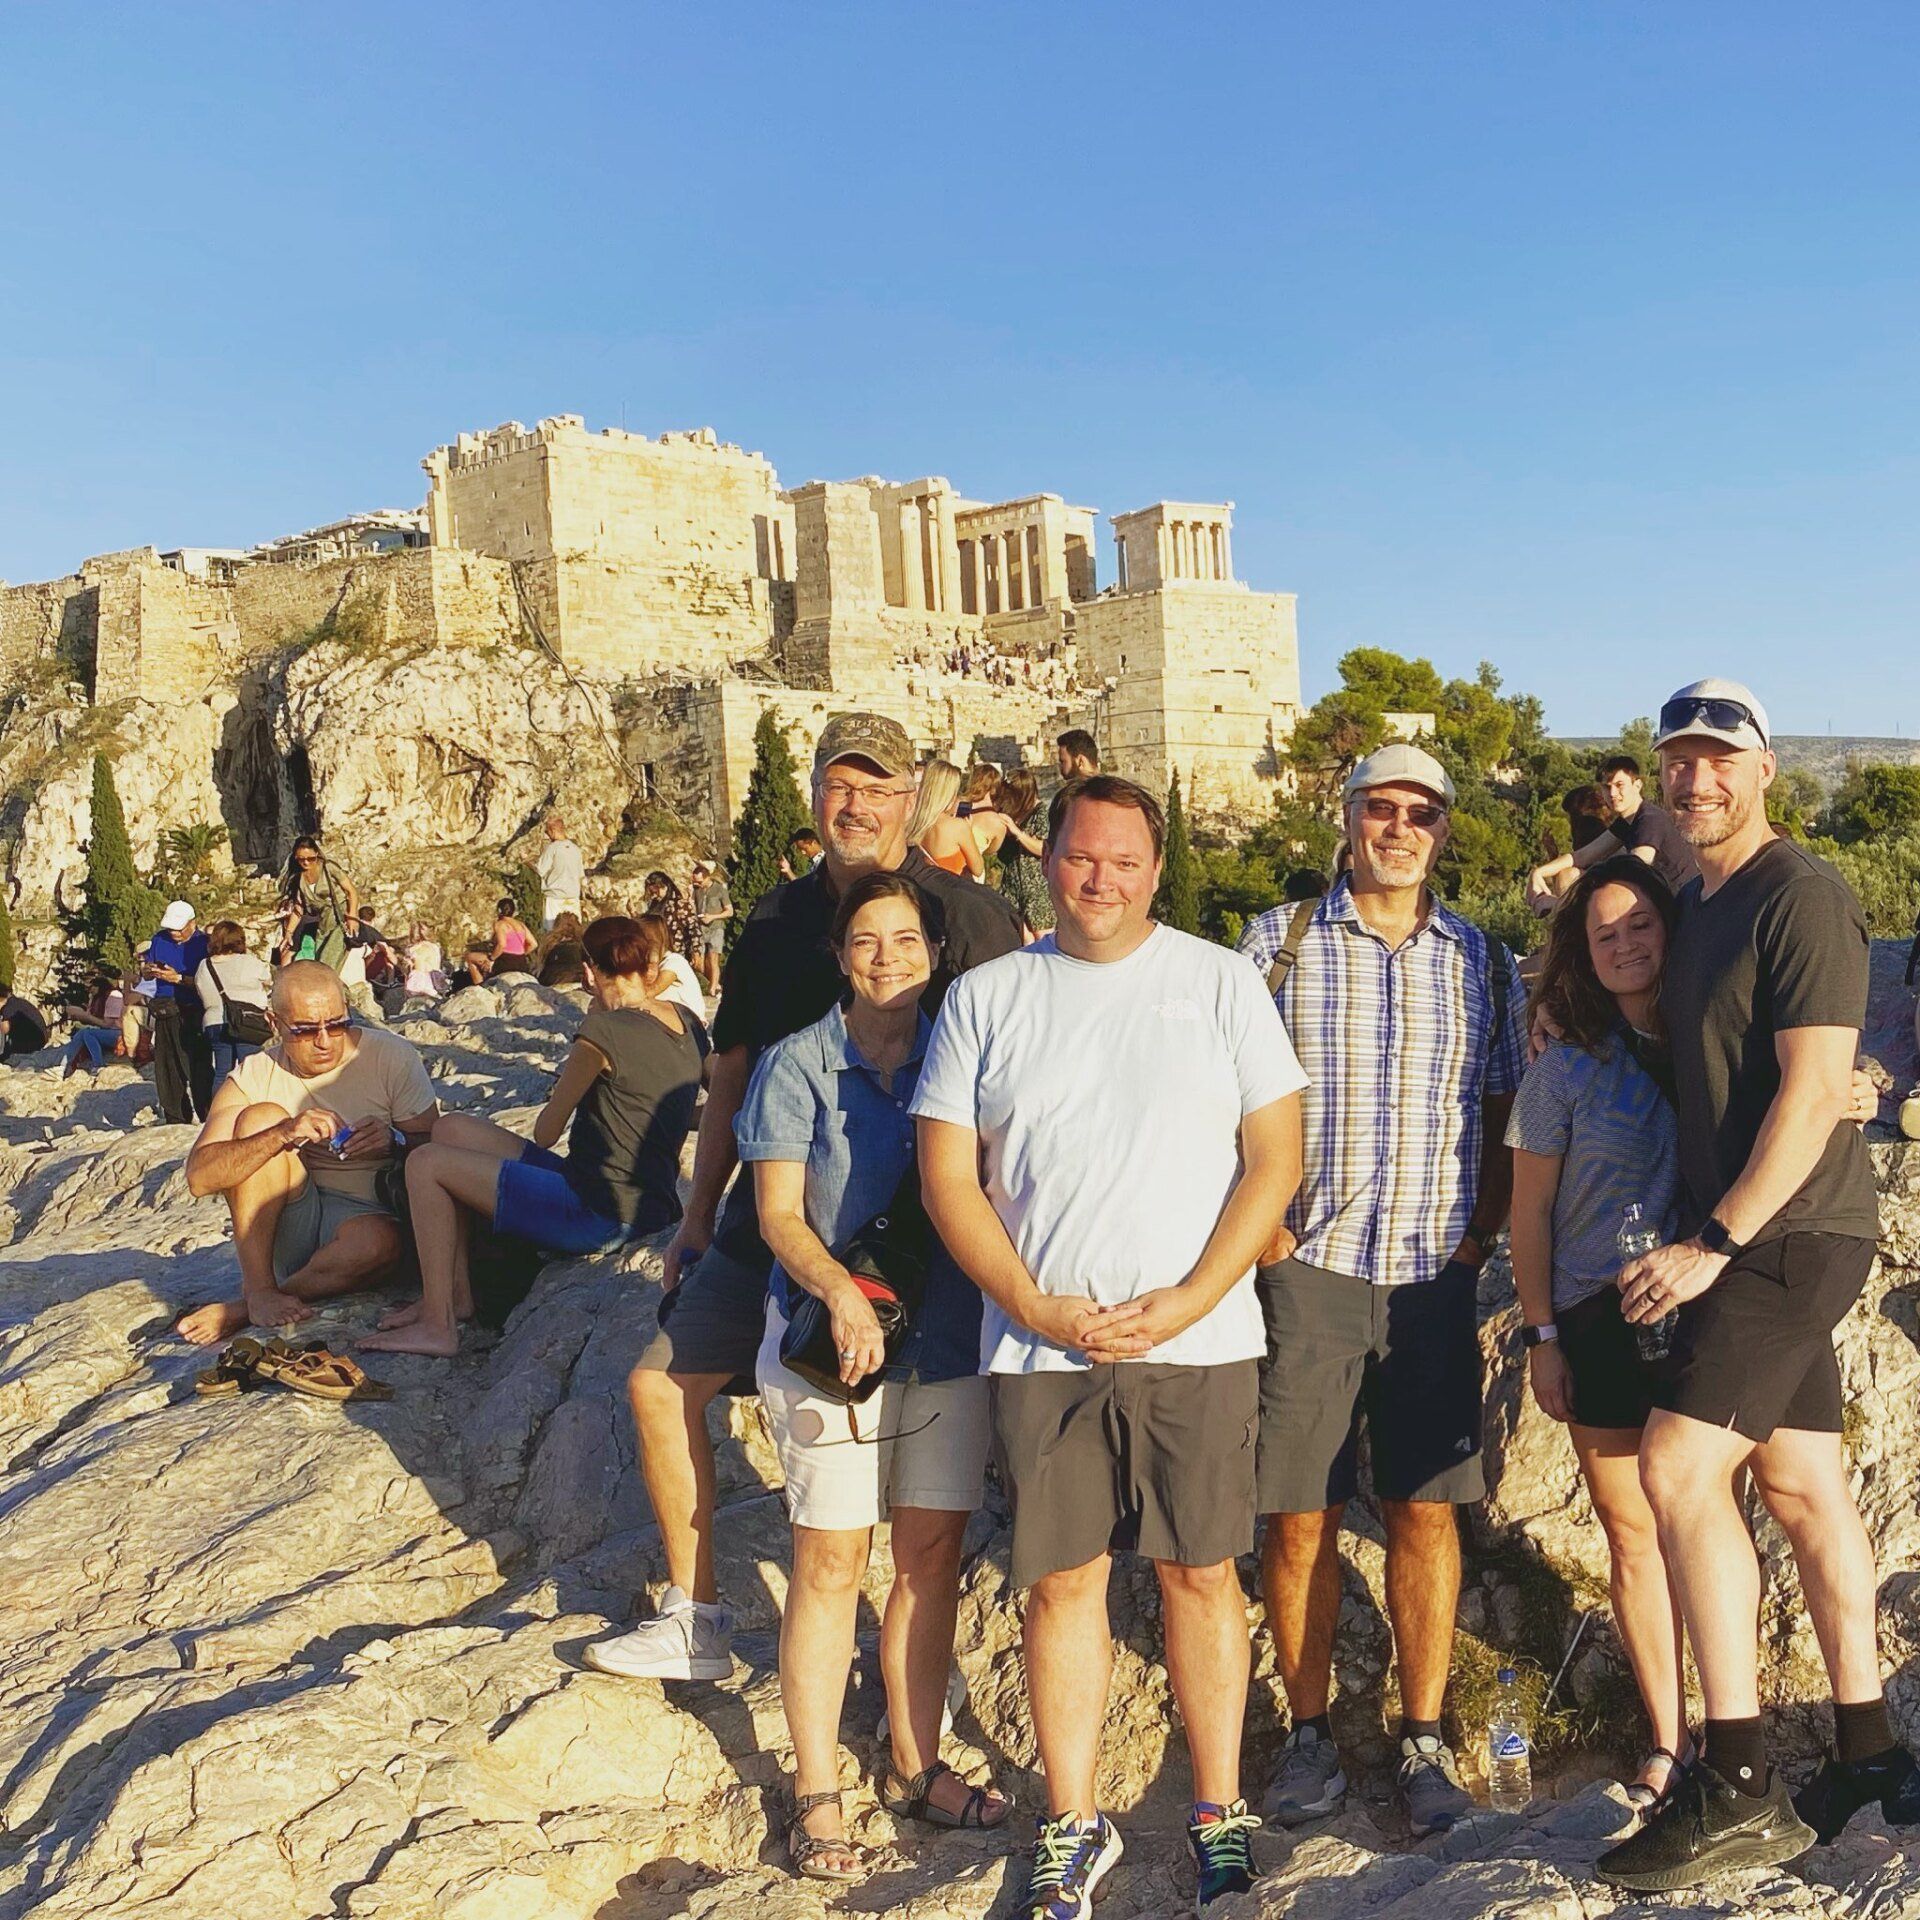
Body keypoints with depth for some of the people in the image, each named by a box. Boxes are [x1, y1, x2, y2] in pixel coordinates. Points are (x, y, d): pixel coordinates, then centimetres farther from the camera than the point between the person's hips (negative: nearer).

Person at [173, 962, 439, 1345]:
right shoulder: (254, 1076, -3)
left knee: (377, 1243, -37)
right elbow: (199, 1177, -15)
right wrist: (283, 1134, -31)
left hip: (370, 1216, -1)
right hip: (286, 1230, 1)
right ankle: (258, 1288, -19)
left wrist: (394, 1141, -27)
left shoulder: (391, 1056, -5)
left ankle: (240, 1312, -13)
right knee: (262, 1117, -20)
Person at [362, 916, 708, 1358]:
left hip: (599, 1217, -9)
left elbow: (545, 1133, -7)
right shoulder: (686, 1024, 5)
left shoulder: (604, 1032, -19)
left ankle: (437, 1326, 1)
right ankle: (453, 1293, 16)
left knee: (426, 1163, -2)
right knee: (451, 1129, 14)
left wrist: (565, 1078, 12)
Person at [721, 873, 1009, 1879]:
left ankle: (913, 1764, 27)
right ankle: (815, 1792, 17)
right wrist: (840, 1291, -23)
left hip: (948, 1337, 3)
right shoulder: (797, 1064, -3)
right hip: (831, 1335, -3)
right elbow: (778, 1213, -6)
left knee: (933, 1552, 10)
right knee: (830, 1563, 2)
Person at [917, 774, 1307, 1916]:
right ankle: (1074, 1825, 23)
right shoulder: (986, 998, 5)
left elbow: (1276, 1159, 0)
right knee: (1062, 1579, 8)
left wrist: (1188, 1301, -10)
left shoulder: (1220, 983, 3)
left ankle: (1219, 1812, 25)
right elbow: (948, 1178, 3)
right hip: (1040, 1345, 1)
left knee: (1201, 1570, 8)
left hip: (1199, 1342, -1)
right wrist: (1038, 1307, -8)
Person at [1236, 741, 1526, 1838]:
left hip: (1436, 1275, 2)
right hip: (1307, 1268, -2)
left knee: (1427, 1507, 6)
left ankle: (1426, 1741, 18)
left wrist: (1479, 1235, 2)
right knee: (1301, 1513, 4)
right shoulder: (1279, 944, 1)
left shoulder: (1481, 960, 10)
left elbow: (1505, 1116, 13)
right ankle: (1312, 1732, 19)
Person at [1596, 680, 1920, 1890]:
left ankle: (1739, 1790, -7)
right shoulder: (1697, 905, 15)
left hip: (1792, 1234, -9)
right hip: (1745, 1240, 9)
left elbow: (1815, 1092, -19)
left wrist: (1714, 1242, -19)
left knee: (1679, 1468, -15)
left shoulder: (1802, 895, -13)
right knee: (1803, 1485, 13)